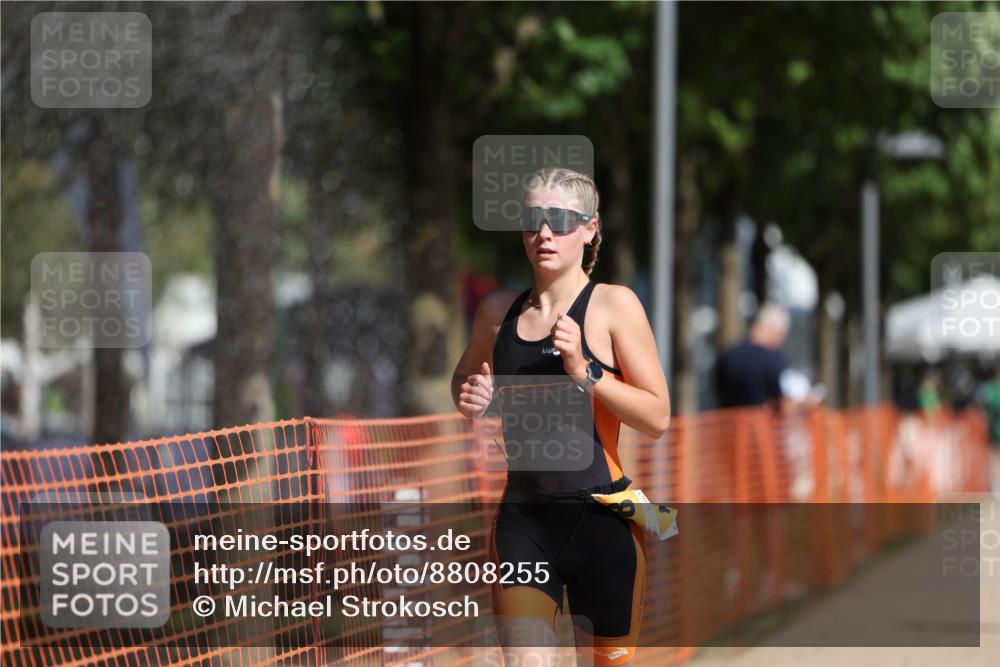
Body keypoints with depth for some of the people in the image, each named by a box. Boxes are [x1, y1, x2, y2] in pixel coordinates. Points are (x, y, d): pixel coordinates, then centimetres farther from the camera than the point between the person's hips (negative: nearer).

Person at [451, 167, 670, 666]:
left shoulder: (613, 305, -4)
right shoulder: (498, 312, 7)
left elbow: (657, 418, -7)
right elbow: (464, 379, 27)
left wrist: (585, 373, -18)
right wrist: (471, 398, 4)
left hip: (602, 518, -2)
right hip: (523, 518, 3)